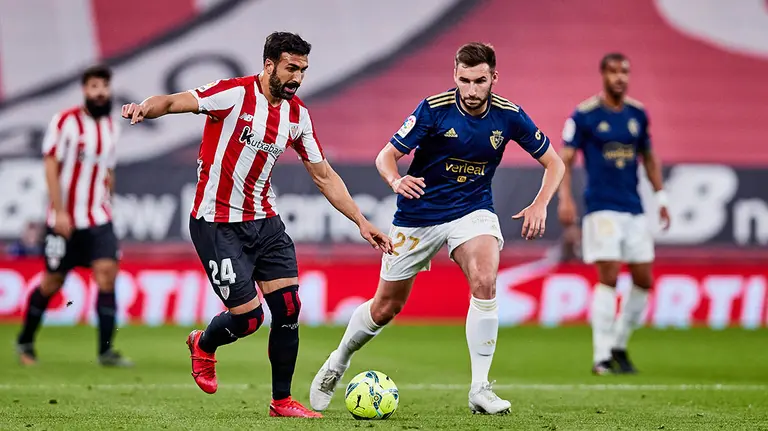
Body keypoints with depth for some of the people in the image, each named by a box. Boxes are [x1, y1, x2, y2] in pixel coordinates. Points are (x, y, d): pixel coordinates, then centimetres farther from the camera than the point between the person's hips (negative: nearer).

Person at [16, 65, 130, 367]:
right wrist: (59, 211, -17)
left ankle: (106, 350, -10)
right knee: (52, 282, 4)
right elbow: (51, 167, -12)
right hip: (65, 219, -4)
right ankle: (25, 342, 24)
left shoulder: (111, 128, 9)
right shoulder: (66, 122, -9)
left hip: (98, 219, 4)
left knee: (107, 274, -11)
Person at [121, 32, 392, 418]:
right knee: (248, 316, -7)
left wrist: (361, 222, 8)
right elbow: (174, 102, -25)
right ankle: (203, 345, 28)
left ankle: (282, 401, 12)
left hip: (264, 221, 6)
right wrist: (146, 108, -48)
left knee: (288, 309, -3)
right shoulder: (234, 94, -15)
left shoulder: (297, 115, 4)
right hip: (218, 224, -6)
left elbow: (324, 176, 12)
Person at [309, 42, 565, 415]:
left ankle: (480, 389, -20)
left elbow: (554, 163, 0)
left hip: (472, 210, 1)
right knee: (386, 307, 8)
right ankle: (337, 363, 37)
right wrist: (396, 181, -36)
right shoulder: (434, 108, -18)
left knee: (485, 282, -28)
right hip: (419, 213, -1)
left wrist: (540, 204, -17)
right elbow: (387, 155, -14)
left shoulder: (509, 116, -11)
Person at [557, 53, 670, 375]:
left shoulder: (638, 114, 10)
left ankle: (619, 345, 22)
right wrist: (565, 198, -16)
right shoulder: (585, 115, -5)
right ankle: (601, 356, -8)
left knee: (643, 281, 5)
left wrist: (661, 197, 15)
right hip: (602, 208, -5)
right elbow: (565, 160, -5)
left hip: (634, 209, 6)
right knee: (609, 277, -13)